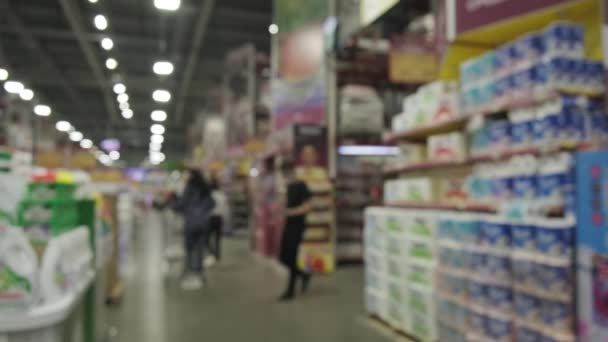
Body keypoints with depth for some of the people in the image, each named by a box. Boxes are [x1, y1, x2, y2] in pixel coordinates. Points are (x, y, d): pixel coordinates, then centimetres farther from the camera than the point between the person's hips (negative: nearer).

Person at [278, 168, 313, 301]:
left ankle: (291, 291, 7)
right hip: (288, 225, 8)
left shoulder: (301, 186, -10)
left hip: (297, 226, -8)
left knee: (291, 259, -4)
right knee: (283, 257, 9)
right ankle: (304, 275, 29)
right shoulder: (289, 187, 13)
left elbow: (307, 206, -16)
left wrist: (290, 212, -24)